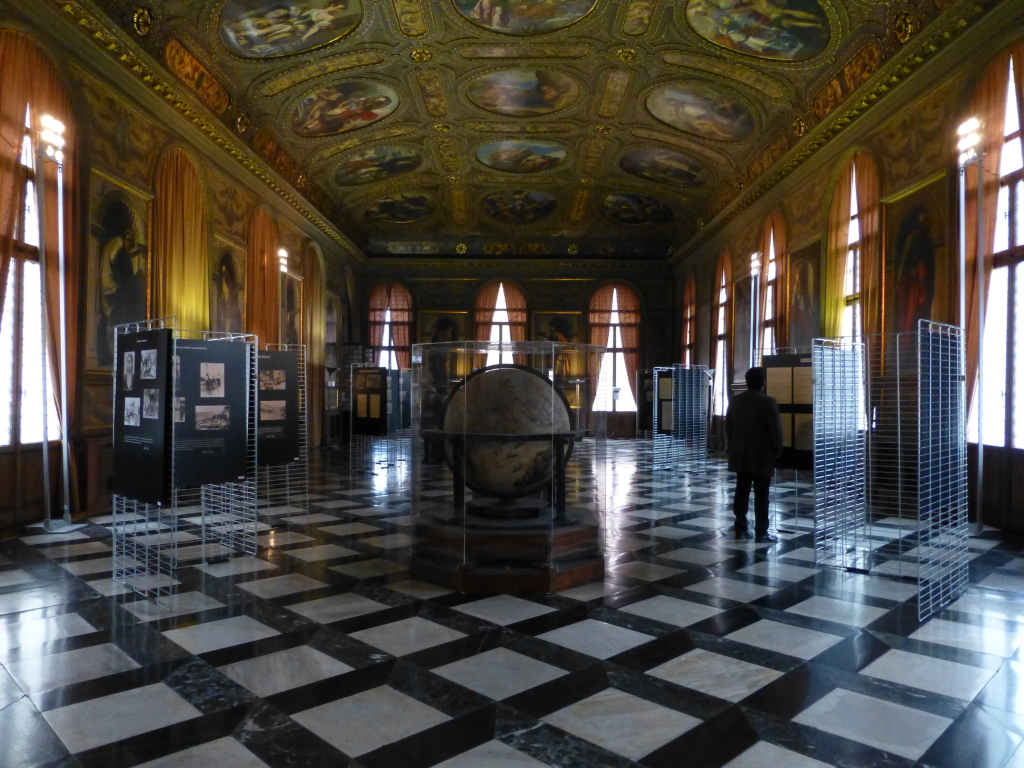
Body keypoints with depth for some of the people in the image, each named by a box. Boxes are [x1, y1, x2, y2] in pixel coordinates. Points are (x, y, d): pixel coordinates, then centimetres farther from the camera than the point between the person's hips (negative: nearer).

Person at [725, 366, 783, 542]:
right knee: (761, 495, 0)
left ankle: (741, 529, 14)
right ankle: (761, 532, 4)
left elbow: (728, 427, 11)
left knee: (741, 492, 9)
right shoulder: (768, 402, -13)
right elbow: (776, 430, -12)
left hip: (740, 455, 6)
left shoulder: (735, 401, 5)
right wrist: (777, 450, 2)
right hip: (761, 456, -5)